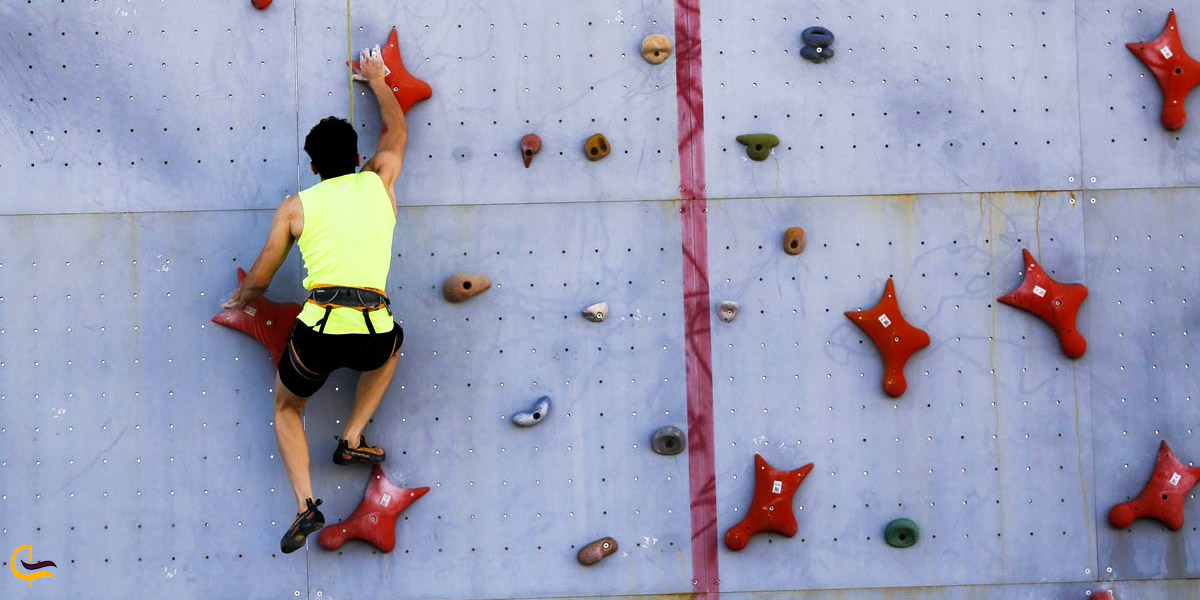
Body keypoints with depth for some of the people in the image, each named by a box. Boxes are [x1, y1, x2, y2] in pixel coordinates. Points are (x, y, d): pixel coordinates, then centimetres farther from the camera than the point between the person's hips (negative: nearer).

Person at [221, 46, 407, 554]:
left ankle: (306, 505, 6)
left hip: (318, 331, -1)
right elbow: (397, 131, 36)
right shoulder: (378, 183, 14)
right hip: (372, 335, 1)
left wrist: (240, 301, 39)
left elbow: (258, 280, 15)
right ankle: (352, 439, 28)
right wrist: (377, 80, 50)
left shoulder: (297, 206, 10)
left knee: (286, 406, 27)